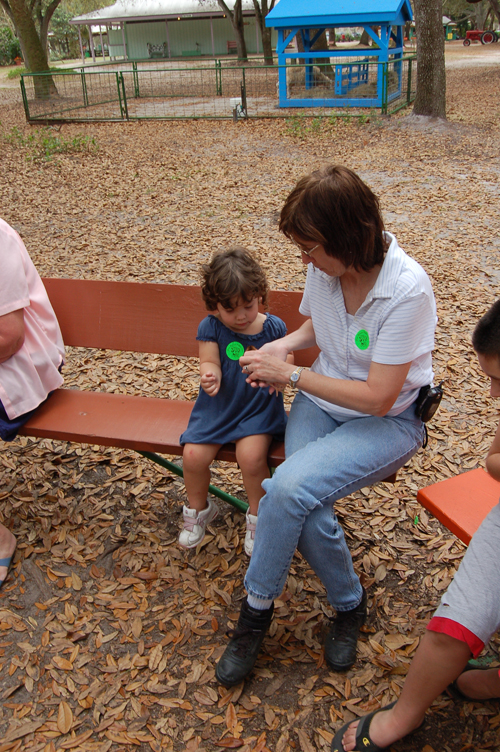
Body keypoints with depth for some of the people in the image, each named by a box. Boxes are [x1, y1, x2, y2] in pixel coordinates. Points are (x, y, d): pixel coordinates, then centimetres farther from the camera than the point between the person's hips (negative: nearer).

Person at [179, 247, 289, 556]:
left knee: (251, 456, -26)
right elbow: (210, 363, -8)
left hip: (259, 408, -1)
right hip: (218, 406, 2)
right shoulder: (210, 328, -3)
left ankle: (257, 516, 4)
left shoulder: (274, 327, -2)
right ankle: (199, 509, 19)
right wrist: (210, 376, -33)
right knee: (194, 456, -15)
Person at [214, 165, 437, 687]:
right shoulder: (323, 267, -6)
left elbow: (378, 398, -23)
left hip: (387, 422, -5)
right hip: (321, 402, 5)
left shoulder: (407, 290, -25)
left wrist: (292, 376, -19)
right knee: (307, 515, -22)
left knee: (288, 488, -28)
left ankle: (257, 607, 1)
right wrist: (284, 346, -6)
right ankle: (349, 604, 10)